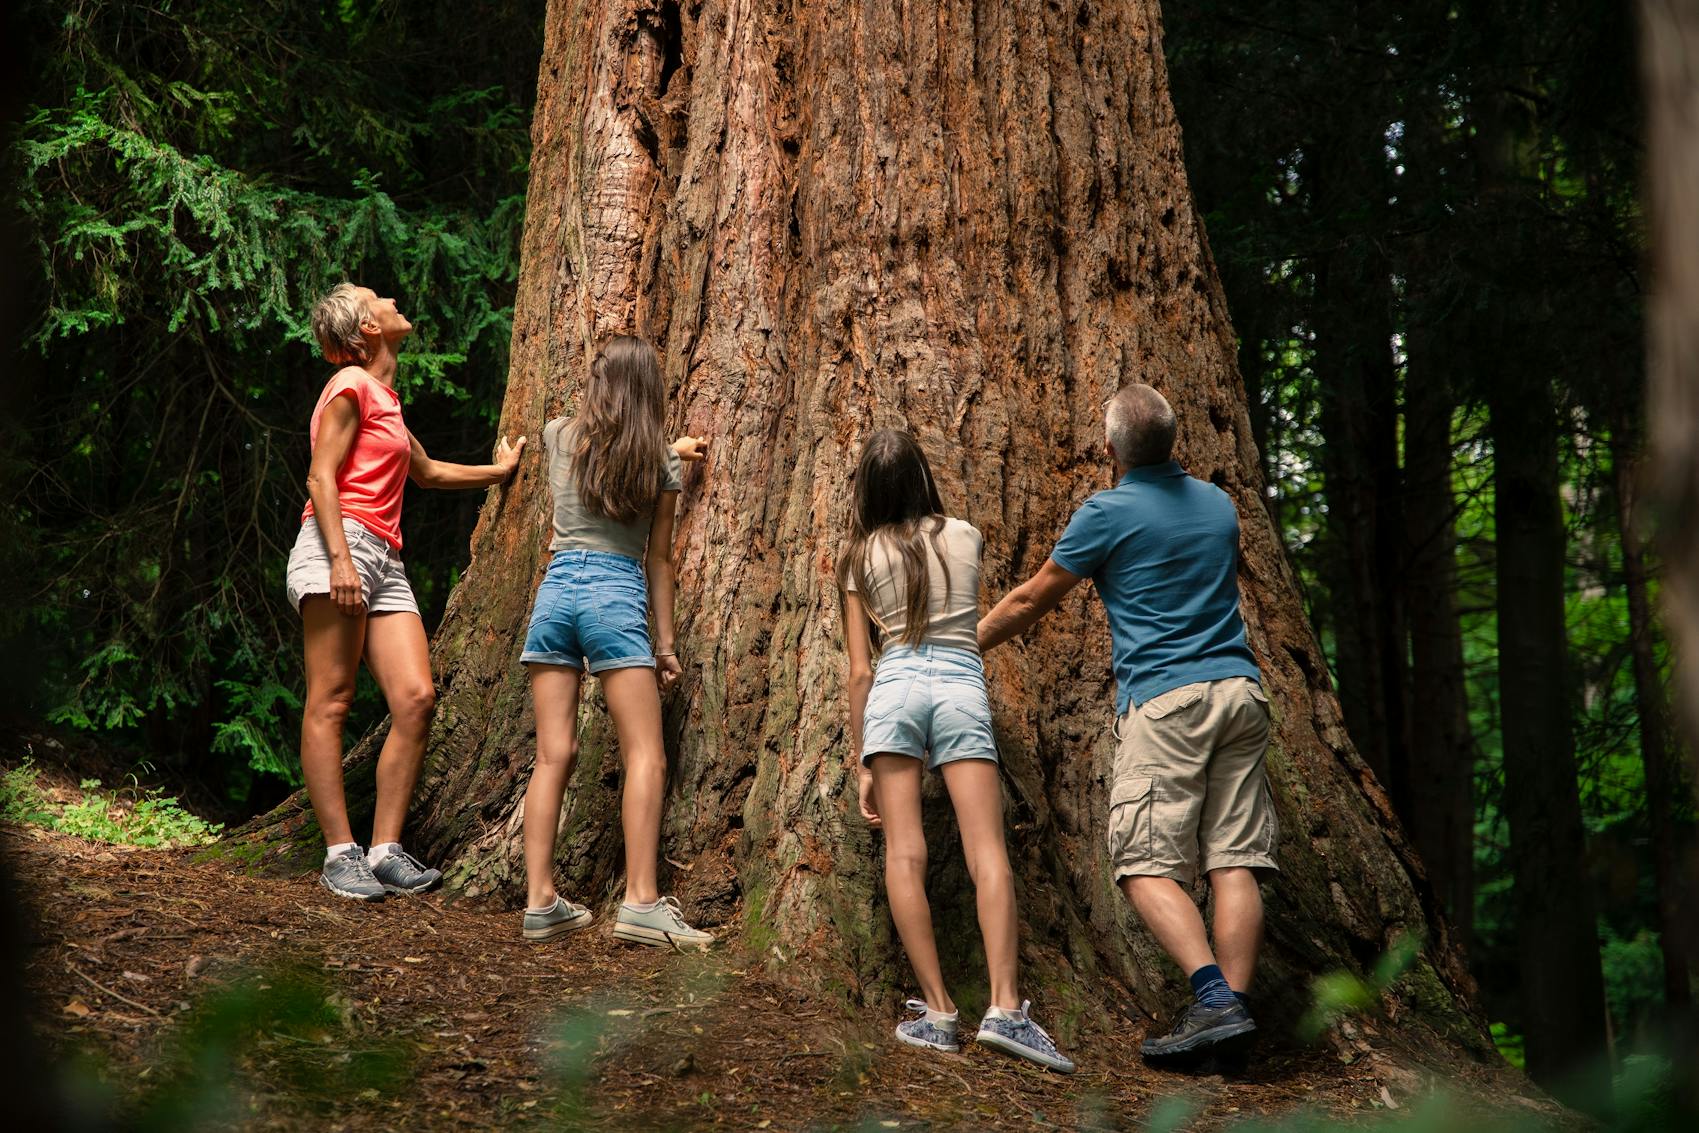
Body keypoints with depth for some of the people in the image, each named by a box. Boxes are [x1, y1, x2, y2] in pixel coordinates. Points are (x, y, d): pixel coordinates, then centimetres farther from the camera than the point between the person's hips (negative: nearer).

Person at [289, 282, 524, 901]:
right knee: (331, 702, -9)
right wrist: (340, 559, -20)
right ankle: (340, 854, -11)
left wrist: (499, 471, 50)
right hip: (337, 545, -8)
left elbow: (427, 471, 42)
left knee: (415, 699, -6)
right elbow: (320, 479, -8)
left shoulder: (384, 399, 27)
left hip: (384, 560, 8)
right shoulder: (352, 384, 0)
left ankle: (385, 851, -6)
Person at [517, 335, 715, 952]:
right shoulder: (660, 464, 2)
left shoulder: (558, 437, 9)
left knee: (553, 754, 3)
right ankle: (641, 902, -14)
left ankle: (540, 901, 0)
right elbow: (658, 559, 6)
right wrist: (665, 641, 13)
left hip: (556, 589, 4)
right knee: (645, 756, -4)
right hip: (617, 595, -4)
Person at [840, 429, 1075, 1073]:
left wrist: (861, 762, 11)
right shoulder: (963, 537, 13)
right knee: (987, 850, -7)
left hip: (894, 687, 0)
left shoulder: (861, 557, 9)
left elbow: (860, 670, 7)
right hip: (962, 686, 0)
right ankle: (1004, 1008, -20)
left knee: (904, 851, -2)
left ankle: (937, 1012, -8)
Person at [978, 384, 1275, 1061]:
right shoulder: (1219, 505, 16)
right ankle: (1234, 1004, -4)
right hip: (1240, 688, 6)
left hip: (1164, 700, -6)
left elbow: (1032, 601, 7)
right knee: (1234, 861, 1)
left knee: (1147, 863, -6)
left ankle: (1215, 998, -20)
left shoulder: (1108, 512, -2)